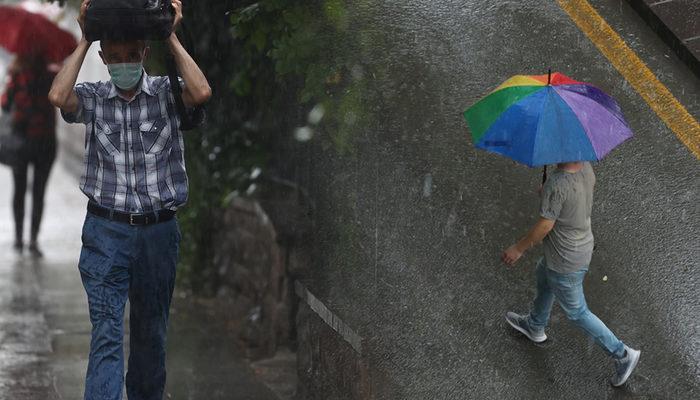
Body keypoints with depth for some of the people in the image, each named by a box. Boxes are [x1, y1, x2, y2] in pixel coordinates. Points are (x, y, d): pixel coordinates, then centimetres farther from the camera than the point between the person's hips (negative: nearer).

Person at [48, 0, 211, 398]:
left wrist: (172, 38, -13)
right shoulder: (92, 97, 1)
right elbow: (59, 96, -20)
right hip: (106, 230, -1)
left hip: (159, 231, 1)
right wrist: (84, 40, -12)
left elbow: (202, 92, -20)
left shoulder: (166, 93, 1)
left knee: (152, 331, 14)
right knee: (106, 331, -9)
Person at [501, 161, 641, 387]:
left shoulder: (557, 185, -37)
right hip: (584, 247, 9)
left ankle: (622, 355, 22)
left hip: (565, 263, -9)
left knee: (576, 313, 12)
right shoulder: (586, 168, -14)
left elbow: (545, 226, -26)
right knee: (542, 276, 34)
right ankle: (535, 326, 57)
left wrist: (519, 249, -10)